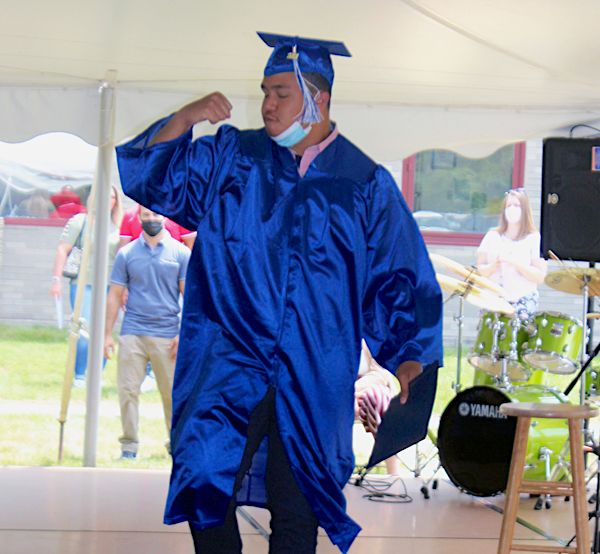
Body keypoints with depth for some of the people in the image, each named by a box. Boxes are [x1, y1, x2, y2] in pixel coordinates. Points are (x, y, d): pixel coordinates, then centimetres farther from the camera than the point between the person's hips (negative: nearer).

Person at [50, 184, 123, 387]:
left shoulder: (119, 226, 9)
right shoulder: (80, 221, 2)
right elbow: (63, 250, 1)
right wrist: (56, 279, -6)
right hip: (83, 284, -3)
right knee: (84, 332, -11)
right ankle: (79, 376, 3)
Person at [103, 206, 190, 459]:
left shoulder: (181, 253, 5)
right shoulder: (126, 254, 7)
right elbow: (115, 295, 10)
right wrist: (107, 333, 4)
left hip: (167, 334, -1)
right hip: (132, 332, 1)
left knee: (172, 392, 3)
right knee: (128, 390, -3)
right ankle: (129, 445, 7)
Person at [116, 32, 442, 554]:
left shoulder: (366, 186, 6)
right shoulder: (232, 157, 10)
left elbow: (401, 281, 7)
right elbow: (153, 180, 4)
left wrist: (410, 358, -3)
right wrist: (183, 120, -11)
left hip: (314, 379, 0)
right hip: (228, 368, 0)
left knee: (296, 510, 3)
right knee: (206, 485, -15)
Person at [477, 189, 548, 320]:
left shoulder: (534, 239, 2)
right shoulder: (492, 236, 12)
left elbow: (540, 277, -5)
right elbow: (480, 269, 11)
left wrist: (516, 264, -17)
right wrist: (492, 267, -11)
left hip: (523, 302, -2)